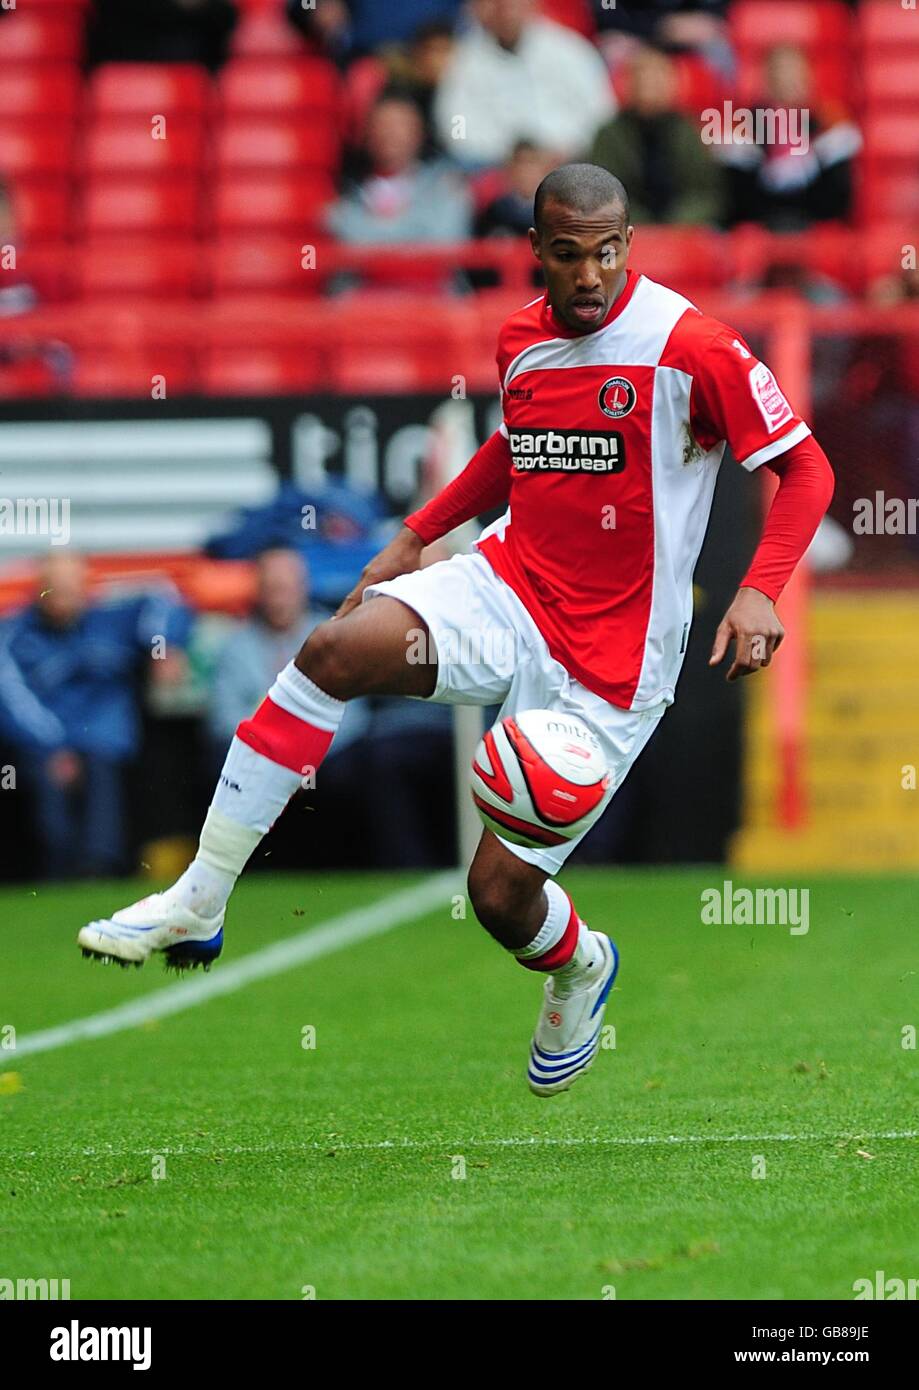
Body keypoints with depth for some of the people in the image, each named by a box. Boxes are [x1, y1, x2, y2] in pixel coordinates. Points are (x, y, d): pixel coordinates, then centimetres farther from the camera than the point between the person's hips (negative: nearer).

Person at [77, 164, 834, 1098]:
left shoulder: (688, 346, -13)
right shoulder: (521, 340, 5)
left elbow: (805, 469, -9)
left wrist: (759, 591, -22)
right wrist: (415, 537, 20)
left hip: (610, 658, -4)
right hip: (508, 586, 4)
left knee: (501, 894, -7)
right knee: (336, 649, -26)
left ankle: (579, 969, 33)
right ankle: (197, 903, -20)